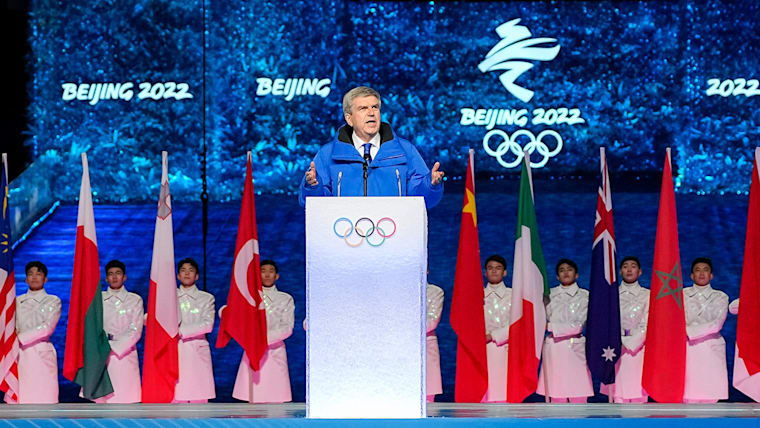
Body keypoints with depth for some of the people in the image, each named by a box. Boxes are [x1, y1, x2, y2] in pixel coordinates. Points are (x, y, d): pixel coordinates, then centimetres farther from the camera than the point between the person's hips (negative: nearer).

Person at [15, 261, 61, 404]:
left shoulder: (53, 301, 7)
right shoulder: (18, 301, 19)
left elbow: (48, 328, -5)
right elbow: (14, 328, 14)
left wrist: (21, 338, -10)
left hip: (42, 353, -3)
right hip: (20, 354, 3)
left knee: (43, 396, -8)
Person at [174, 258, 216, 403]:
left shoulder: (206, 298, 11)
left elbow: (208, 325, -3)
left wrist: (181, 330, -10)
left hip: (197, 352, -1)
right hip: (175, 352, 1)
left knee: (198, 400, -5)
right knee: (176, 399, -7)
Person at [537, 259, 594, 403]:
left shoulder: (584, 295, 4)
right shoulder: (550, 294, 13)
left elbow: (578, 325, -5)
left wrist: (551, 326, -7)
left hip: (575, 347, -2)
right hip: (553, 347, 2)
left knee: (578, 394, -5)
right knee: (556, 396, -1)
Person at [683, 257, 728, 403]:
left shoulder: (720, 297, 10)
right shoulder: (682, 295, 14)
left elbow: (717, 324, -4)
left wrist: (689, 331, -11)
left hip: (711, 349, 0)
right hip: (688, 349, 0)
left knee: (709, 397, -6)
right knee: (689, 397, -9)